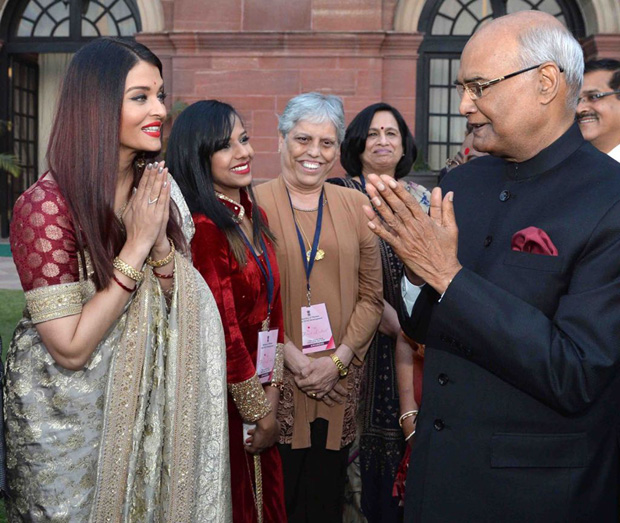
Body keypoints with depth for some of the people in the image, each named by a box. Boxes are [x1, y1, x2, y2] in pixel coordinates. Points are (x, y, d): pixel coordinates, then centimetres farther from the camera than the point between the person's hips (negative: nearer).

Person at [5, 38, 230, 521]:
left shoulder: (158, 187, -3)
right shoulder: (47, 205, -23)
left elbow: (181, 306, 0)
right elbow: (71, 349, -24)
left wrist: (161, 241, -18)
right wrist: (136, 244, -26)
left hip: (144, 401, 6)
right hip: (68, 416, -6)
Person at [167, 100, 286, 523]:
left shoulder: (254, 216, 6)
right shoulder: (203, 227, -20)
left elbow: (272, 311, 8)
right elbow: (224, 333, -19)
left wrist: (272, 395, 0)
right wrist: (259, 413, -10)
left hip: (258, 392, 8)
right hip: (221, 398, -7)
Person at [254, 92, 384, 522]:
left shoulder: (355, 206, 7)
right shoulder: (255, 204, -2)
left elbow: (371, 296, 5)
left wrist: (338, 359, -6)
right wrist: (292, 357, -12)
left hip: (338, 386, 3)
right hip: (273, 382, -2)